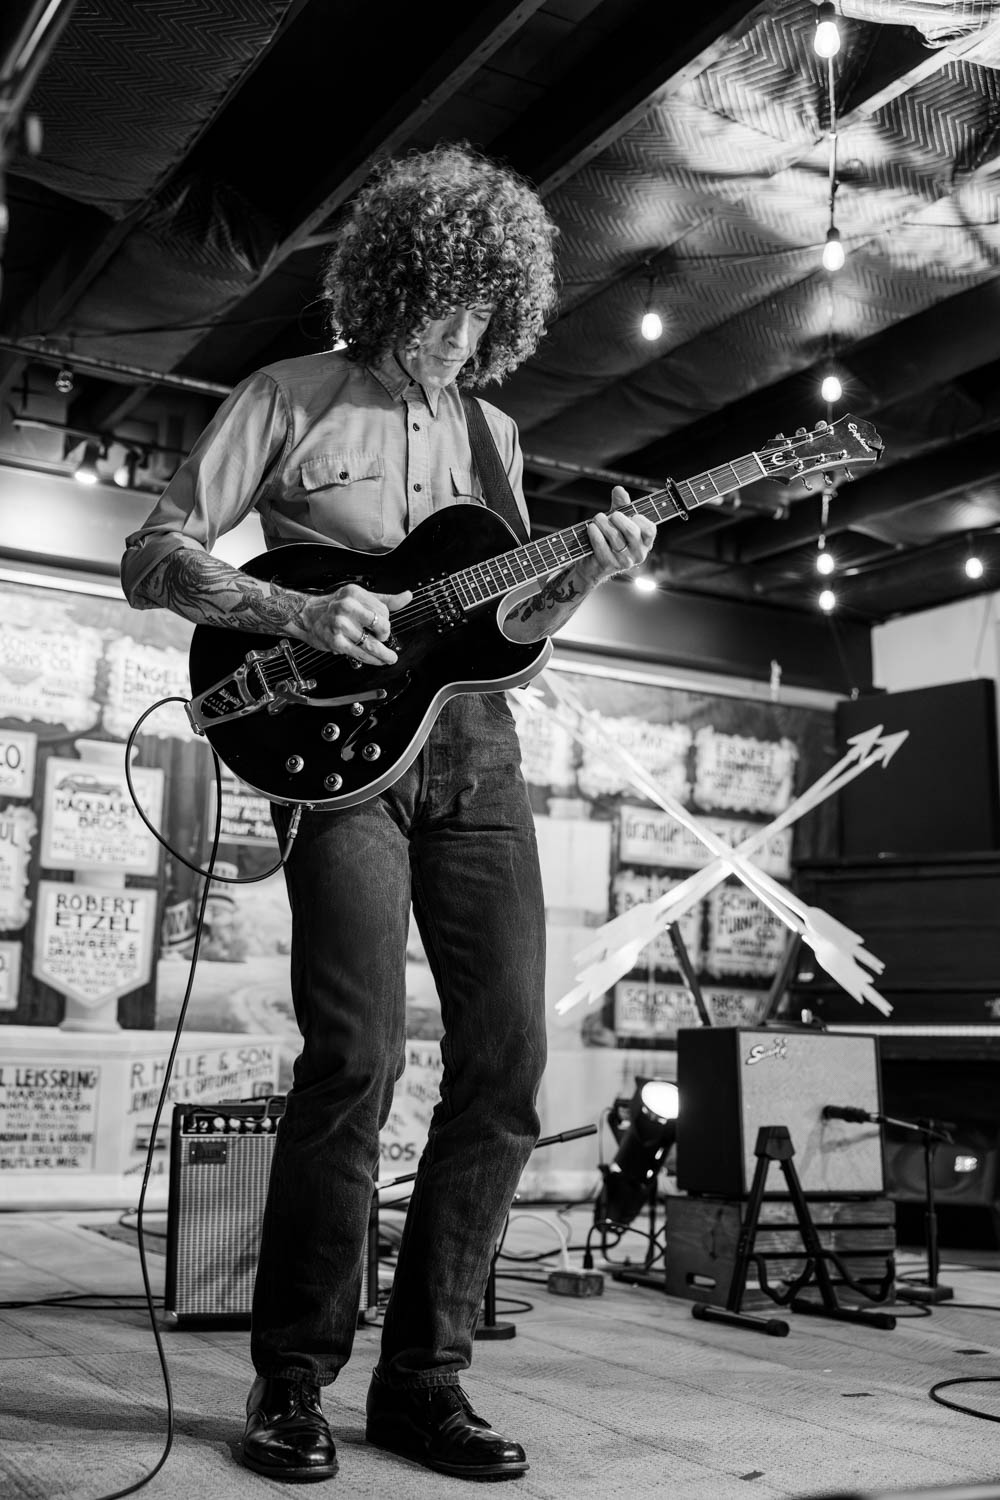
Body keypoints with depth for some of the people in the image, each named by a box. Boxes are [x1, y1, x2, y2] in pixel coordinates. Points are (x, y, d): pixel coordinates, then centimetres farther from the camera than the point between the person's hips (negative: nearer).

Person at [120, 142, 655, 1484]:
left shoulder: (492, 433, 19)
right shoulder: (291, 400, 4)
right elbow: (152, 557, 0)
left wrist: (584, 578, 1)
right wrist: (294, 611, -16)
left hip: (474, 747, 6)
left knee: (506, 1060, -3)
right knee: (357, 1057, -17)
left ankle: (422, 1378, 10)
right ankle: (292, 1383, 2)